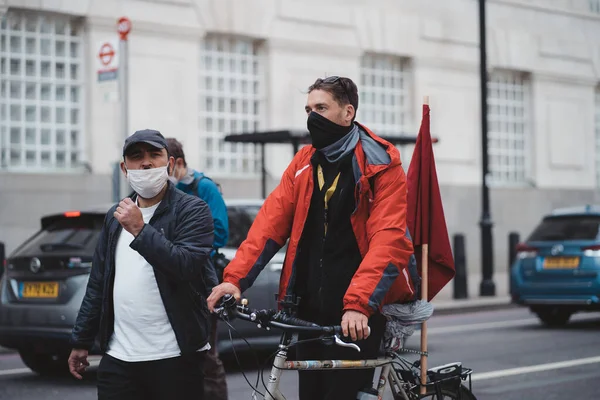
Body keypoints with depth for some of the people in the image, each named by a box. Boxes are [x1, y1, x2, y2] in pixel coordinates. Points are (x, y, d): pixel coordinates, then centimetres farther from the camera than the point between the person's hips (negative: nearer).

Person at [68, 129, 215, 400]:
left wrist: (140, 230, -21)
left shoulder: (193, 211, -3)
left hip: (175, 358, -5)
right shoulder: (115, 216, 15)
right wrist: (81, 341, 20)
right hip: (118, 357, 5)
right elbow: (98, 284, 20)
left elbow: (186, 265, -20)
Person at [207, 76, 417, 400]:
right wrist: (235, 277, -11)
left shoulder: (380, 165, -7)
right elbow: (270, 221, 2)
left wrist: (358, 303, -30)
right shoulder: (303, 163, 10)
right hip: (310, 306, 5)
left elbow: (388, 240, -18)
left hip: (357, 312, -5)